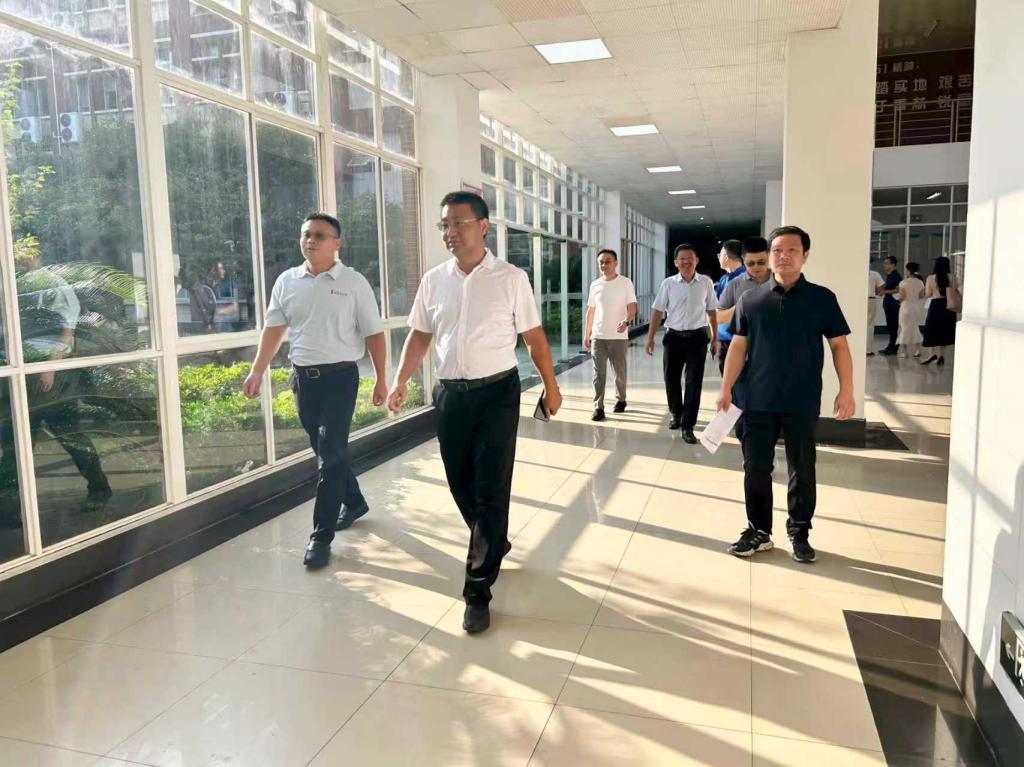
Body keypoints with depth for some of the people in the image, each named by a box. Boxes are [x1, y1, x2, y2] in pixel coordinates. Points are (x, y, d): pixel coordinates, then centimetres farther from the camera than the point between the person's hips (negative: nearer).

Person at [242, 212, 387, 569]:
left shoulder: (353, 282, -3)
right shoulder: (286, 281, 8)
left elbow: (373, 333, -1)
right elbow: (273, 328, 9)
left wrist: (380, 380, -3)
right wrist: (257, 372, 2)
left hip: (339, 377, -4)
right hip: (302, 377, 5)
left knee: (331, 454, -6)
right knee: (325, 450, 15)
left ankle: (321, 535, 0)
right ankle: (354, 502, 38)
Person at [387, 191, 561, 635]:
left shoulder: (511, 278, -4)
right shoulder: (433, 281, 6)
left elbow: (534, 337, 0)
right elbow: (420, 334, 11)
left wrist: (550, 386, 1)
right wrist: (401, 380, 0)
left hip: (497, 391, -4)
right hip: (450, 394, 4)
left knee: (492, 489, -4)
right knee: (461, 484, 13)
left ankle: (478, 590, 3)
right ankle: (494, 545, 39)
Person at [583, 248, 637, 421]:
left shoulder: (626, 283, -3)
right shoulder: (595, 285, 7)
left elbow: (632, 306, -9)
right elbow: (590, 310, 13)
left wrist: (626, 321, -29)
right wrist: (586, 334, 11)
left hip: (618, 336, -2)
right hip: (598, 336, 2)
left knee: (620, 371, 10)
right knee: (598, 373, -2)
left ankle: (620, 399, 31)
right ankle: (598, 407, 1)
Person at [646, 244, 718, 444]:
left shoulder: (706, 283, 2)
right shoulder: (668, 284, 0)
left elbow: (712, 311, 9)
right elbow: (658, 311, 2)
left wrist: (715, 338, 8)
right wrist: (650, 337, -3)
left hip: (697, 337, -1)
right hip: (673, 337, 1)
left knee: (693, 382, -2)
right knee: (671, 380, 9)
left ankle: (687, 427, 4)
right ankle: (677, 414, 34)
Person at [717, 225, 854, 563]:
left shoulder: (822, 298, 1)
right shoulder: (750, 299, 4)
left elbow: (839, 345, 3)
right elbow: (738, 346, 5)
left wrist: (846, 390, -5)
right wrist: (726, 388, -2)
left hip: (802, 402, -1)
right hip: (757, 400, 1)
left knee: (802, 469, 9)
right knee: (756, 468, 7)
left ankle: (799, 532, 25)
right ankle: (758, 531, 22)